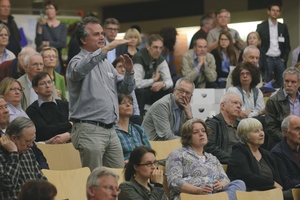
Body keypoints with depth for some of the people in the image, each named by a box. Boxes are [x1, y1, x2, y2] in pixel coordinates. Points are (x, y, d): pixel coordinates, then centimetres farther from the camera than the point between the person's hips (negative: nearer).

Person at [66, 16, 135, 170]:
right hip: (89, 130, -7)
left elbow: (126, 89, 21)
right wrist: (106, 49, -32)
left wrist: (129, 71, 0)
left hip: (110, 130, 8)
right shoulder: (78, 61, -4)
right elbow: (79, 70, -31)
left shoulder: (106, 64, 19)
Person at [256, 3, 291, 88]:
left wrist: (284, 58, 2)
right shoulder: (261, 27, 1)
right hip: (267, 59, -3)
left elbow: (287, 45, 13)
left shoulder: (283, 27, 11)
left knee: (282, 85, 2)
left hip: (279, 59, 3)